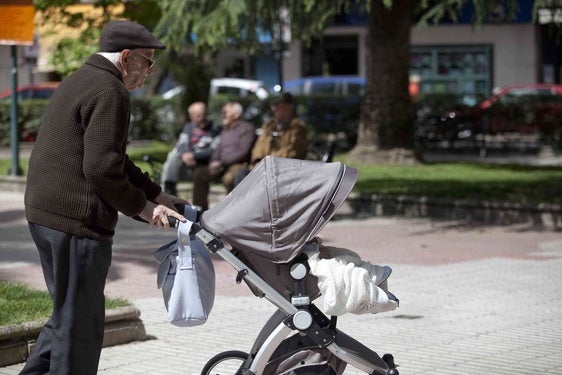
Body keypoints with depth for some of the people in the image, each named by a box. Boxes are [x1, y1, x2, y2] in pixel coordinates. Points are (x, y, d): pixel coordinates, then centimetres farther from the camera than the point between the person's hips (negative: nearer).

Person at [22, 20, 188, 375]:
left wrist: (157, 194, 21)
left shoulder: (81, 81, 20)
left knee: (68, 314, 20)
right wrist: (142, 207, -8)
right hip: (77, 218, -10)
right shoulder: (109, 93, -14)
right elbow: (102, 168, -21)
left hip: (45, 212, 10)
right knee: (80, 324, -1)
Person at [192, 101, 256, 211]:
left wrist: (222, 162, -15)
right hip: (223, 166, 8)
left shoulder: (247, 128, -3)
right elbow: (219, 149, 23)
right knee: (199, 174, -9)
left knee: (228, 177, -38)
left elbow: (243, 152, -12)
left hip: (239, 164, -8)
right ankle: (201, 209, -9)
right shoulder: (225, 130, 22)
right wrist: (214, 162, 0)